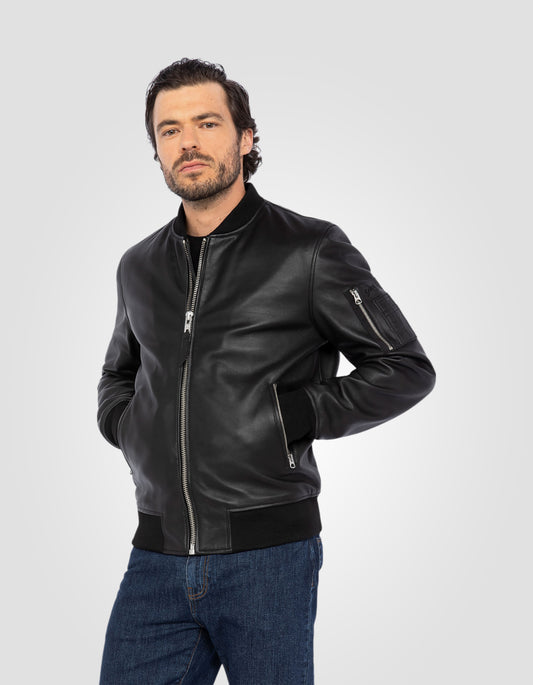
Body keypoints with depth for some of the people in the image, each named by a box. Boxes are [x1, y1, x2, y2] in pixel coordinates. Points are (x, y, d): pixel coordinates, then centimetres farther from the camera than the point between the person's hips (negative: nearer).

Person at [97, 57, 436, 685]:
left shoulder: (309, 250, -3)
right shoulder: (139, 266, 12)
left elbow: (407, 369, -2)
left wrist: (295, 416, -11)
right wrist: (123, 423, 7)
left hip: (267, 555, -4)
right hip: (156, 556, 4)